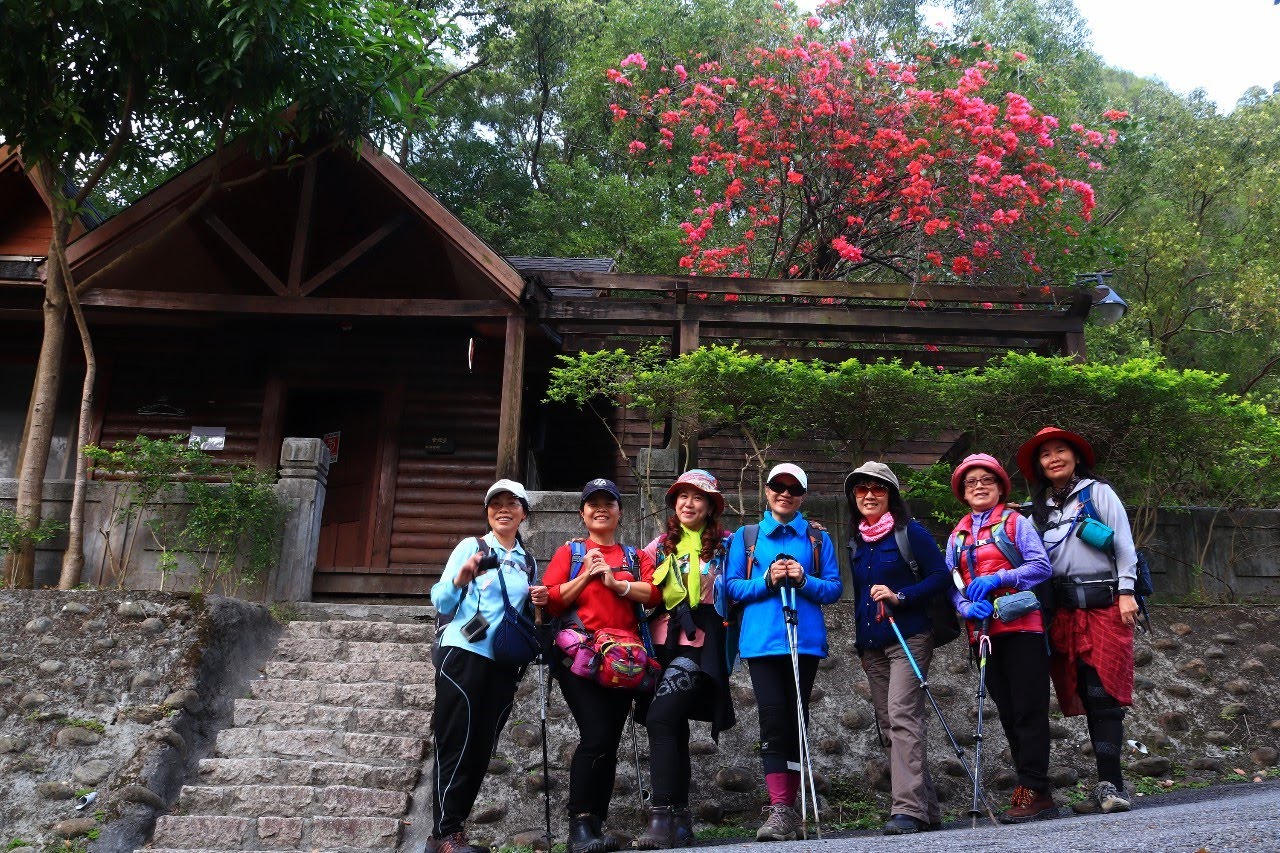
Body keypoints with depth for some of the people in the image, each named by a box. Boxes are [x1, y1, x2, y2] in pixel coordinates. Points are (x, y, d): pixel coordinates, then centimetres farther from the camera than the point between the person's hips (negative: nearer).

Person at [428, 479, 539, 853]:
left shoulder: (528, 562, 17)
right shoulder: (471, 546, 2)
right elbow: (440, 602, -4)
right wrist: (460, 579, -23)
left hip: (505, 663, 6)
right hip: (464, 654, -5)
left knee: (481, 748, 5)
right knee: (456, 742, -8)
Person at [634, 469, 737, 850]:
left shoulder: (723, 545, 4)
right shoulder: (660, 546, 16)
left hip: (698, 644, -5)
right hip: (663, 643, 5)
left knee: (661, 719, -20)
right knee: (674, 728, 7)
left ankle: (662, 818, -20)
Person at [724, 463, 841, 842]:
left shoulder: (818, 539, 13)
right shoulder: (746, 537, 12)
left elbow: (834, 588, 8)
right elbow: (732, 587, 6)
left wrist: (804, 580, -11)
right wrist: (767, 580, -10)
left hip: (805, 640, 1)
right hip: (762, 640, -1)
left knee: (796, 720, 4)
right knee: (773, 720, -11)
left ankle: (787, 807, 13)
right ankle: (780, 808, -11)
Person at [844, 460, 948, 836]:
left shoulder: (911, 532, -3)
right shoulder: (855, 543, 16)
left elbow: (940, 576, -7)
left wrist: (899, 596, -19)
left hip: (909, 638, -7)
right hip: (871, 645, 7)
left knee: (902, 717, -18)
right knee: (889, 724, 6)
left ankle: (909, 808, -19)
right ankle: (927, 810, 13)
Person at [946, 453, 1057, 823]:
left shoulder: (1016, 522, 3)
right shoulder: (957, 536, 17)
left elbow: (1042, 566, -8)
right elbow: (951, 583, 10)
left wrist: (997, 579, -17)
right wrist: (967, 607, -11)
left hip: (1021, 626, -6)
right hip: (983, 632, 6)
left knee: (1028, 711, -7)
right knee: (1007, 713, 8)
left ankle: (1032, 791, -4)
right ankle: (1038, 794, 15)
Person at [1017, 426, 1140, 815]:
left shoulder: (1098, 492, 6)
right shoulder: (1039, 508, 18)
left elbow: (1123, 543, 1)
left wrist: (1126, 592, -7)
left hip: (1104, 604, -4)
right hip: (1064, 611, 4)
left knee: (1102, 693, -13)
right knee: (1085, 696, 1)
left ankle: (1110, 785, -12)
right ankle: (1110, 785, 4)